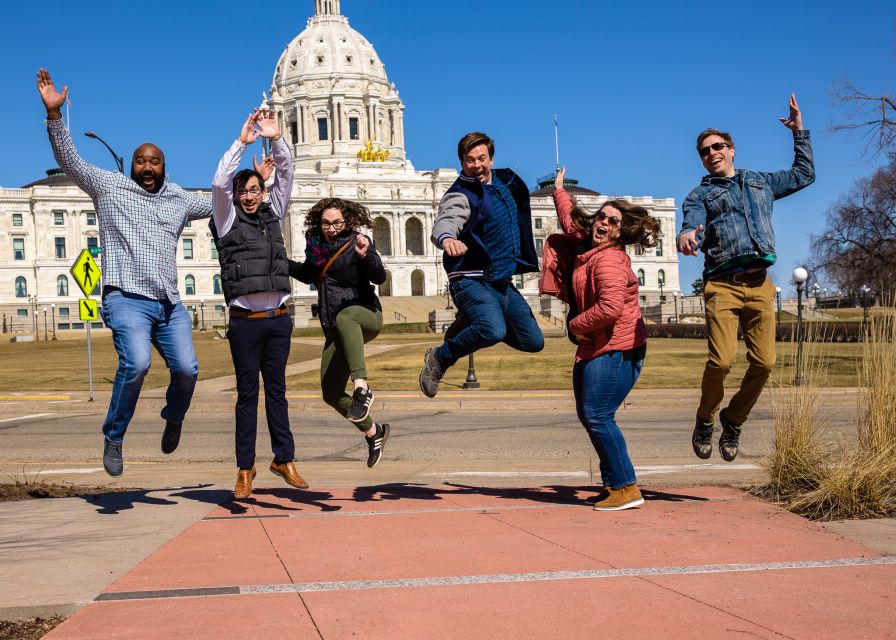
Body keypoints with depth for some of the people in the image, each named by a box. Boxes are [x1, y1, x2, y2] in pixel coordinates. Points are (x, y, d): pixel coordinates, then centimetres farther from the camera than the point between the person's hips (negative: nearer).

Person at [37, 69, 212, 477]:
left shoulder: (179, 199, 19)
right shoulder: (109, 186, 9)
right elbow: (69, 160, 0)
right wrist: (53, 112, -11)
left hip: (169, 303, 4)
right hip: (126, 298, -4)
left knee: (187, 369, -12)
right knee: (136, 363, -28)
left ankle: (173, 420, 22)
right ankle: (113, 438, -8)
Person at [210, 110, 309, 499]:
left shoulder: (272, 215, 13)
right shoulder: (228, 221, 4)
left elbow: (286, 176, 7)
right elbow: (219, 183, -12)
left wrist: (276, 139, -6)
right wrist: (242, 142, -13)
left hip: (279, 318, 3)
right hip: (245, 320, -3)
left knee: (277, 390, 10)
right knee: (247, 393, 2)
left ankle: (284, 459, 16)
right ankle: (245, 470, 7)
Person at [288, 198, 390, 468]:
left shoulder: (356, 243, -7)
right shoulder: (316, 246, 9)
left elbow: (379, 277, -21)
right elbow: (307, 275, 29)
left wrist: (366, 255, -39)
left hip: (364, 315, -7)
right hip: (336, 331, 7)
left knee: (344, 317, -44)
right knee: (332, 394, 5)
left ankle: (361, 388, -56)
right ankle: (373, 432, 28)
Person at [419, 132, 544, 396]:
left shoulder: (505, 181, 8)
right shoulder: (460, 195, -15)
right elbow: (444, 222, -36)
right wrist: (446, 238, -57)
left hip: (503, 283, 8)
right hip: (472, 282, -8)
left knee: (533, 342, 13)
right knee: (494, 331, -34)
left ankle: (470, 325, 29)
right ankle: (439, 359, -9)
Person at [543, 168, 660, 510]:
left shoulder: (609, 258, -18)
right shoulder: (586, 247, 11)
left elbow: (611, 307, -30)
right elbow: (571, 223, 35)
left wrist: (577, 324, -15)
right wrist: (559, 191, 44)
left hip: (616, 350, -11)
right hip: (594, 348, 11)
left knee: (598, 416, -15)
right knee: (588, 415, 13)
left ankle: (626, 489, -10)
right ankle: (613, 483, 20)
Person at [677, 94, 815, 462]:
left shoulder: (761, 183, 25)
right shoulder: (700, 194, 12)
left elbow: (804, 175, 36)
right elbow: (692, 229, -7)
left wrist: (800, 132, 33)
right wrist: (686, 238, -32)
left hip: (759, 284, 3)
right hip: (723, 285, -3)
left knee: (763, 362, -7)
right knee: (721, 360, -18)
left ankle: (733, 421, 17)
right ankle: (705, 421, 7)